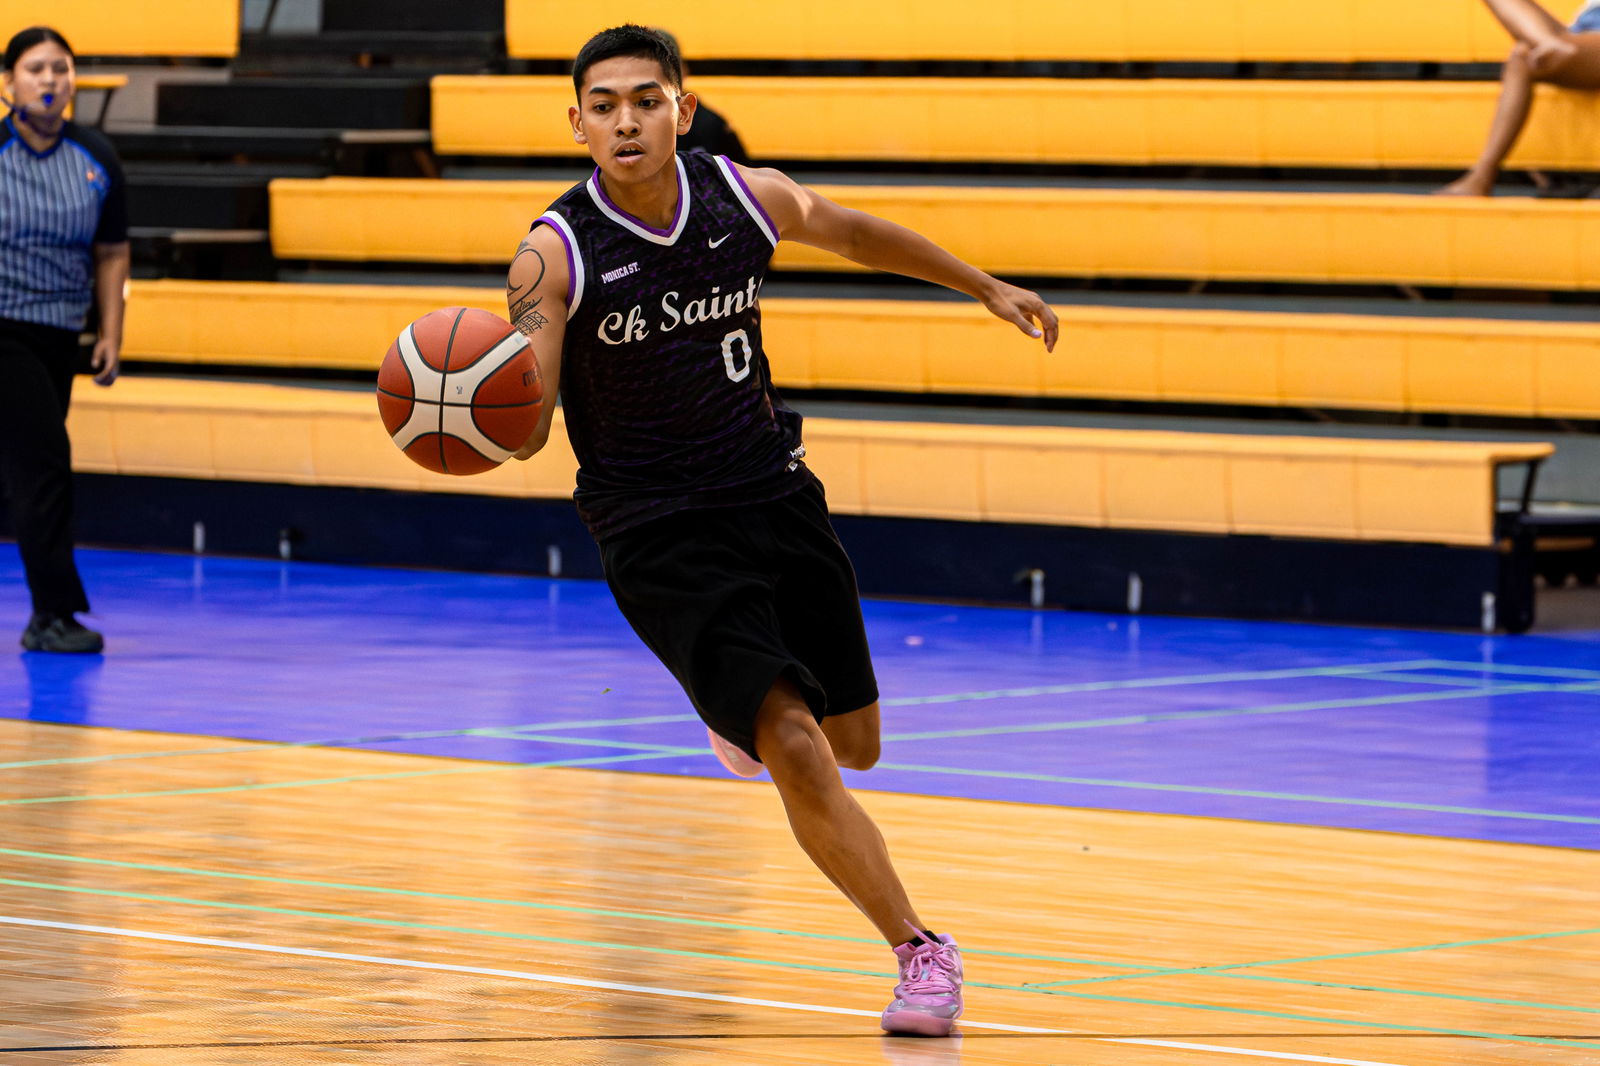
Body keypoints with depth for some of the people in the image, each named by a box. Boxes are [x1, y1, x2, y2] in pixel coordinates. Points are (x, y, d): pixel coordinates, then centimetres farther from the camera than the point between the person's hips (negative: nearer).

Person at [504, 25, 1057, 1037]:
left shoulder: (747, 199, -6)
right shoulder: (556, 255, -17)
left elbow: (852, 232, 16)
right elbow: (526, 429, -20)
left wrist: (985, 286, 24)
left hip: (774, 494, 4)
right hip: (658, 529, -4)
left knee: (855, 746, 16)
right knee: (795, 752, -18)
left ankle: (742, 700, 52)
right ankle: (921, 952, -5)